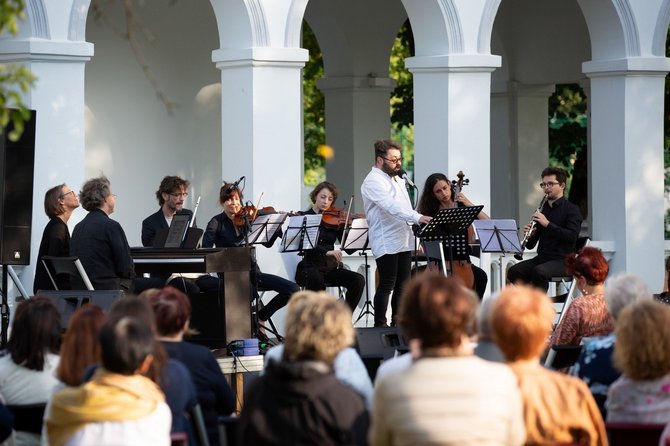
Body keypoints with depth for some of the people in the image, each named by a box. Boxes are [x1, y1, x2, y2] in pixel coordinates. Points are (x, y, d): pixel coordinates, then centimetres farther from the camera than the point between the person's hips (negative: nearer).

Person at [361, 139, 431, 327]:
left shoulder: (397, 179, 18)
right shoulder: (373, 181, -12)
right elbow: (391, 206, -27)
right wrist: (417, 218, -39)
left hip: (404, 241, 9)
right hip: (386, 244, -9)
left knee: (402, 286, 8)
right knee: (386, 286, -8)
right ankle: (380, 326, -4)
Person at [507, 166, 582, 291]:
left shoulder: (571, 209, 0)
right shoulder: (542, 209, 17)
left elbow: (572, 236, -17)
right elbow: (531, 245, 18)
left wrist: (547, 224, -21)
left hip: (562, 260, -6)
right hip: (542, 258, 6)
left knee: (539, 272, -35)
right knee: (514, 271, -21)